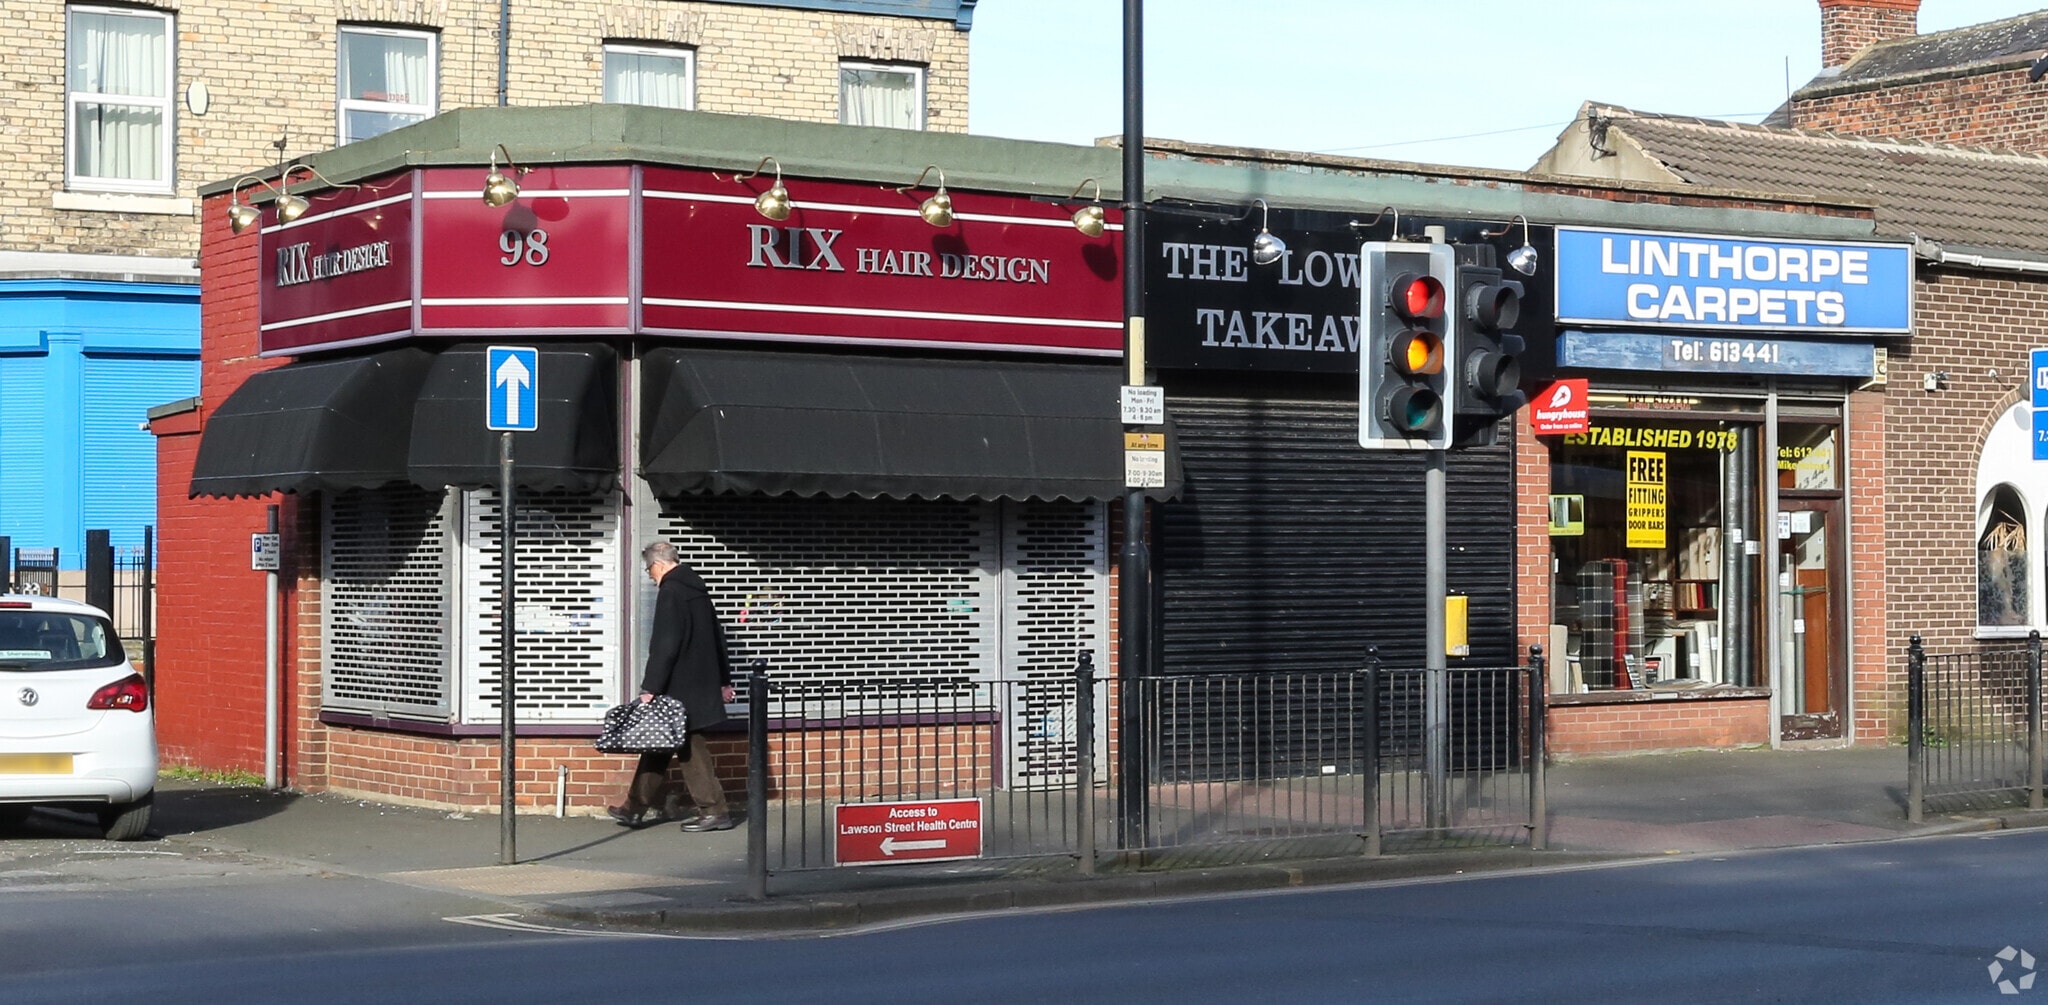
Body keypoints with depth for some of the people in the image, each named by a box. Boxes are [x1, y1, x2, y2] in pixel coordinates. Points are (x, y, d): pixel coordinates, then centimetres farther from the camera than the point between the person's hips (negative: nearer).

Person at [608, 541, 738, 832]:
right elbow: (717, 636, 20)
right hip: (701, 684, 9)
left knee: (691, 749, -4)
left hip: (680, 689, -9)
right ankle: (636, 808, 16)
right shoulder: (697, 587, 14)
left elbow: (665, 645, -20)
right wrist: (724, 680, 26)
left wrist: (650, 687, -19)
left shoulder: (670, 592, -14)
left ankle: (714, 811, -2)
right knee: (658, 745, 12)